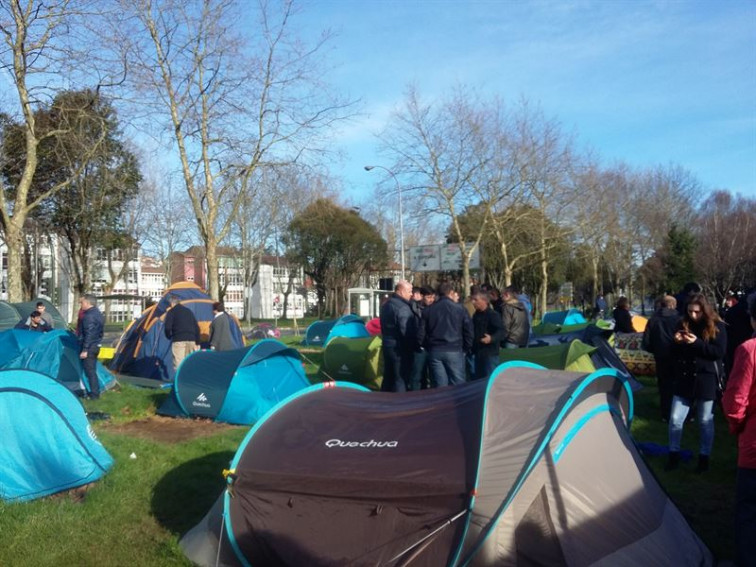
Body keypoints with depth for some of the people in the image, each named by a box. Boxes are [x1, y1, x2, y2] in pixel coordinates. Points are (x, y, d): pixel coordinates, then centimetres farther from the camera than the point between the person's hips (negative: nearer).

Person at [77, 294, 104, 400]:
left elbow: (88, 334, -23)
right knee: (92, 370, 16)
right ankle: (95, 392, 23)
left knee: (89, 370, -3)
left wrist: (85, 350, -22)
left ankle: (94, 394, 0)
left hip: (90, 346, -10)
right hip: (97, 345, 10)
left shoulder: (89, 316, -19)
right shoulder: (98, 313, 12)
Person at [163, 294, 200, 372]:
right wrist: (197, 343, 19)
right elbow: (197, 327, 18)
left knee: (178, 365, -7)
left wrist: (169, 337, 14)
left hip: (178, 340, -6)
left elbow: (167, 328, -8)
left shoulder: (171, 312, 3)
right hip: (191, 340, 6)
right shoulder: (188, 311, 20)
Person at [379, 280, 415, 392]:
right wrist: (414, 346, -12)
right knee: (401, 380, -4)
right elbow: (408, 331, -23)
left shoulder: (386, 305, 13)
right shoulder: (403, 307, -19)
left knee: (388, 378, 17)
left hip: (387, 345, 10)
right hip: (400, 348, -9)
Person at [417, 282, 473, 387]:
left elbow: (421, 333, 3)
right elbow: (468, 331, -3)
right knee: (458, 385, 5)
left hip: (435, 352, 2)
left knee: (439, 387, 6)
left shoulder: (428, 310, 4)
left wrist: (427, 347, 17)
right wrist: (467, 348, 10)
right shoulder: (460, 309, -2)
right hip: (455, 351, -2)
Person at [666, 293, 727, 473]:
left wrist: (697, 343, -25)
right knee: (675, 419, 2)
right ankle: (674, 456, 17)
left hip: (706, 380, -3)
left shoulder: (716, 326, -5)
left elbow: (720, 352, -14)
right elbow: (674, 353, 8)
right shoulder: (683, 324, 4)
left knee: (705, 422, 9)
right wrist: (676, 342, -14)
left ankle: (704, 458, 24)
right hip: (684, 379, 3)